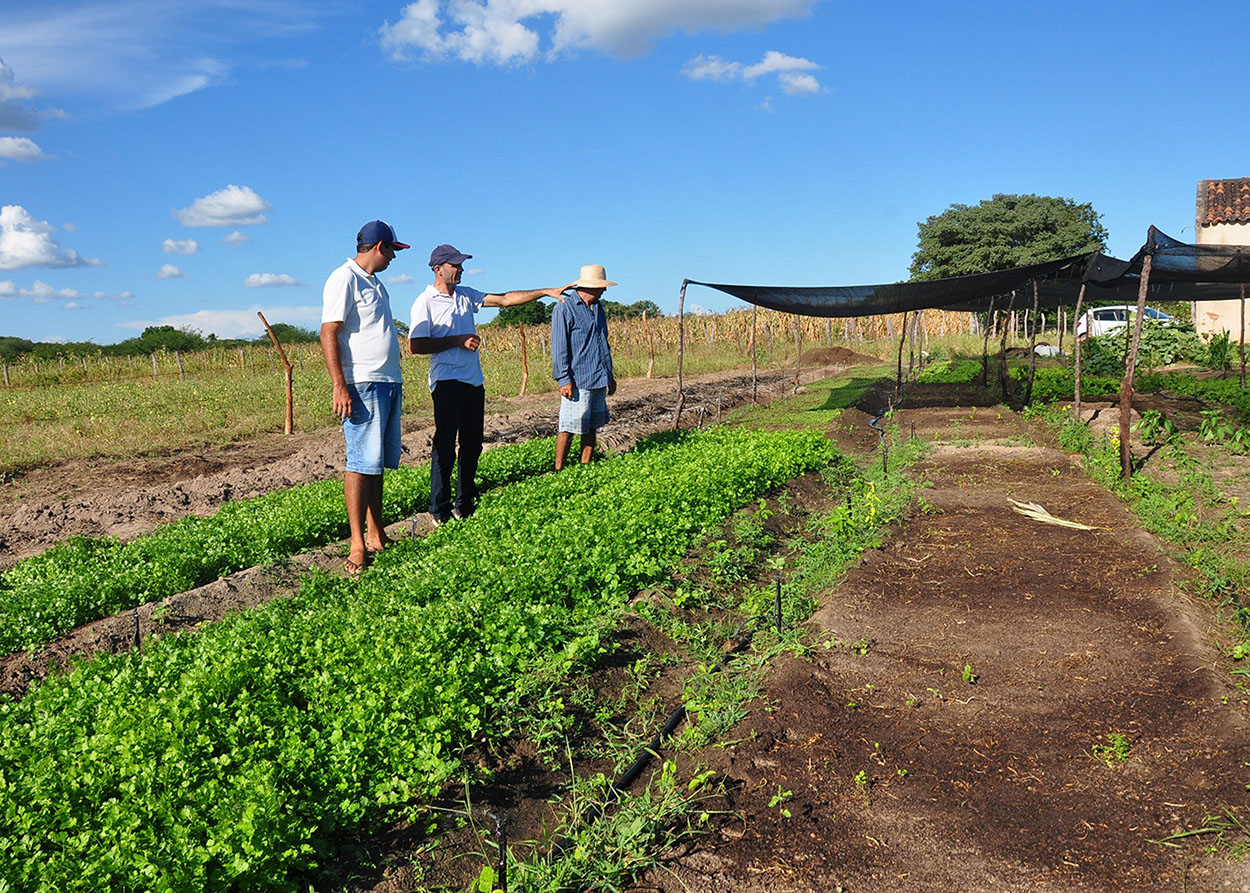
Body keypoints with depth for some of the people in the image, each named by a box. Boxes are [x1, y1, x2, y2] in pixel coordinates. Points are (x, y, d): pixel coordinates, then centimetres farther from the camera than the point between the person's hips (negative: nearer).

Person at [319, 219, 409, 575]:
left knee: (377, 463, 10)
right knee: (361, 463, -10)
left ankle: (376, 535, 16)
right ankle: (358, 544, -8)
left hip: (388, 383, 9)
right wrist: (340, 386, -21)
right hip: (362, 385, -9)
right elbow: (329, 334, -14)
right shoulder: (344, 279, -7)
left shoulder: (376, 284, 21)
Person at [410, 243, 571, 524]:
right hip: (447, 383, -7)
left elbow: (504, 299, 14)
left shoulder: (465, 295, 15)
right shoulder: (425, 302, -5)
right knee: (445, 447, -6)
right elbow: (415, 345, -11)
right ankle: (440, 511, 2)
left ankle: (465, 504, 20)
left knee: (472, 445, 10)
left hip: (474, 382, 7)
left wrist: (547, 292, 9)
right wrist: (457, 341, -13)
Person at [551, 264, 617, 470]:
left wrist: (610, 375, 23)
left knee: (592, 426, 11)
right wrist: (564, 379, -16)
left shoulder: (598, 308, 16)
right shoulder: (564, 309, -8)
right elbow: (559, 347, -11)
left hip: (598, 379, 8)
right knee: (568, 428, -6)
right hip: (577, 381, -8)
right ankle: (559, 470, 2)